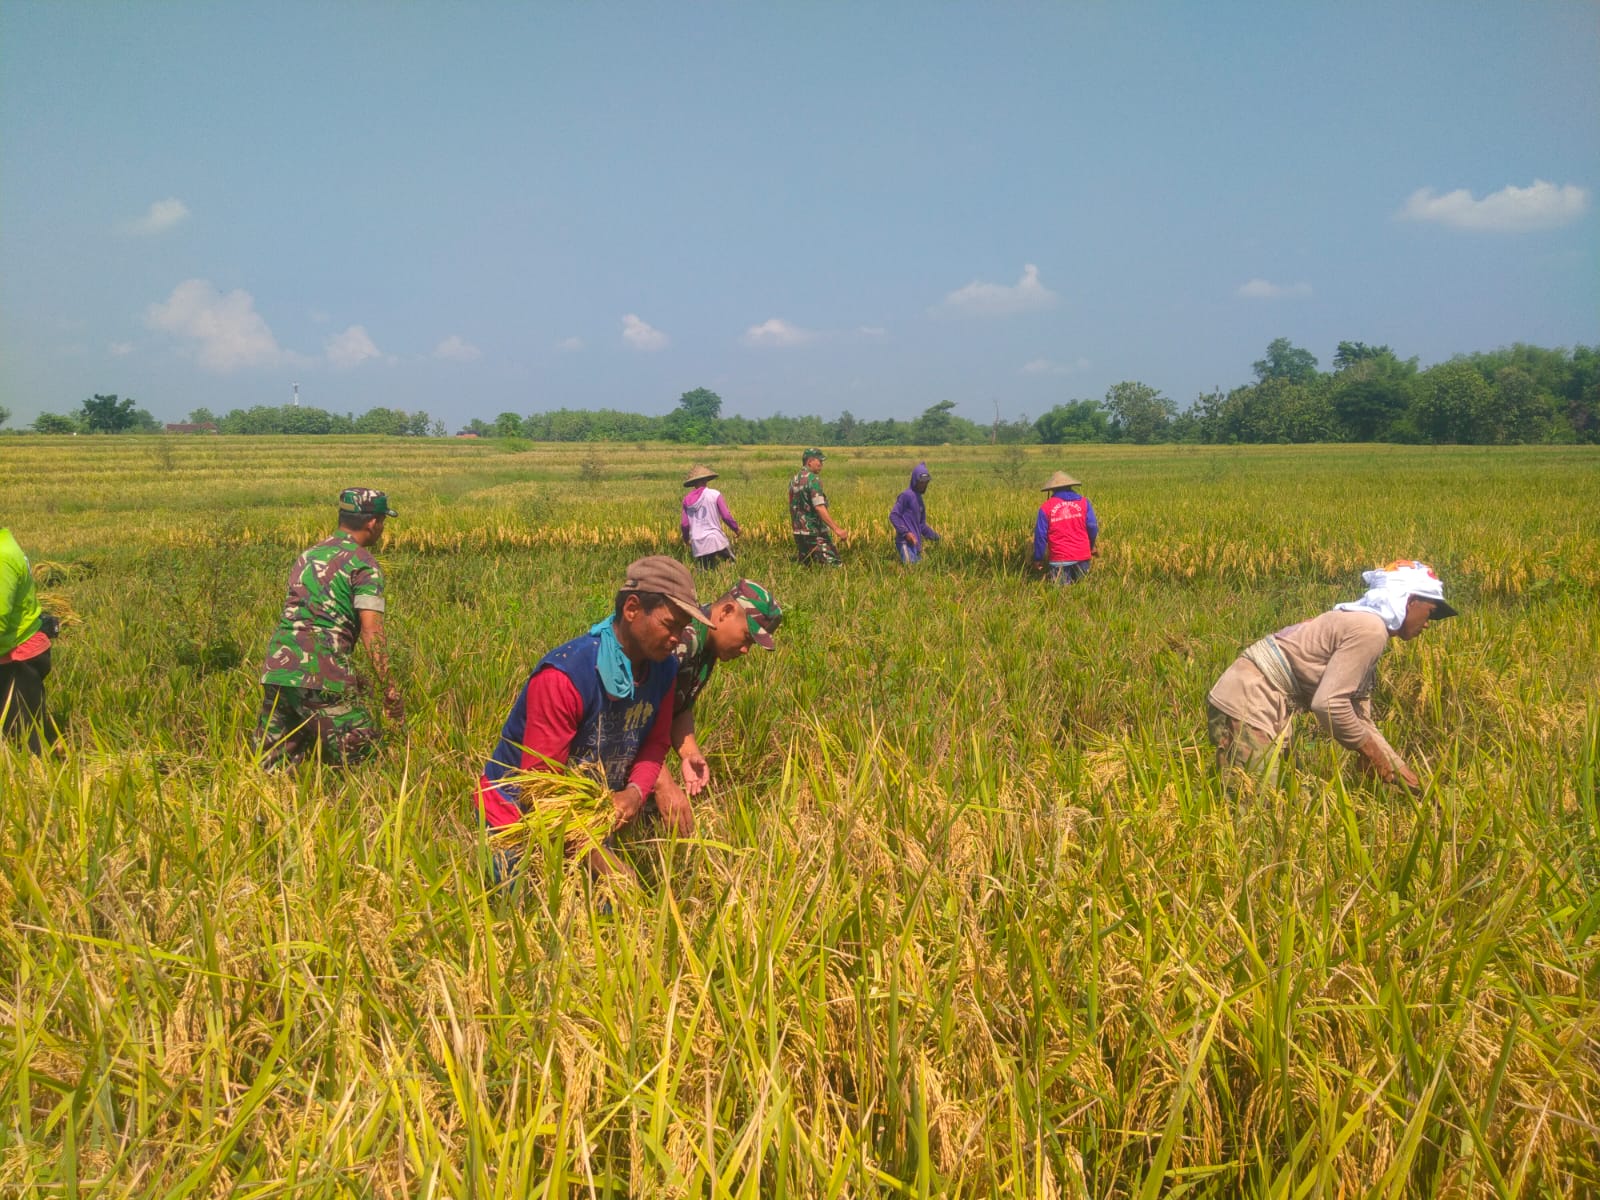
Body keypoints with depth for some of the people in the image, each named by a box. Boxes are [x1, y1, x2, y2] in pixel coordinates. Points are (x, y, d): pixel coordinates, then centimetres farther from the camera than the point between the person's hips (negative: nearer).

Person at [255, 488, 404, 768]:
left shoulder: (308, 555, 23)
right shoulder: (364, 564, -1)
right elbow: (371, 632, -11)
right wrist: (389, 689, -9)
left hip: (275, 669, 7)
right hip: (320, 673, -7)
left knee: (274, 763, 10)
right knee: (361, 755, 0)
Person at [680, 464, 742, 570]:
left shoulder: (687, 499, 7)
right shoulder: (714, 494, -3)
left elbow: (684, 524, 6)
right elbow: (726, 516, -5)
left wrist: (686, 538, 25)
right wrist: (736, 528, 12)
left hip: (697, 544, 4)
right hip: (715, 539, -4)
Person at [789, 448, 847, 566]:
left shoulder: (794, 480, 12)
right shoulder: (813, 480, -16)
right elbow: (819, 508, -24)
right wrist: (836, 529, -26)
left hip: (798, 532, 9)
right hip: (815, 533, -9)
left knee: (804, 565, 12)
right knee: (833, 565, -9)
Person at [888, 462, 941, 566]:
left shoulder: (920, 500, 21)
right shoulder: (906, 495, -6)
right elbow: (893, 515, -11)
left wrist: (935, 537, 22)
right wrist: (906, 532, -19)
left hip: (915, 543, 9)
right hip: (905, 542, -9)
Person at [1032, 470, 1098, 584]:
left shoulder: (1046, 507, -1)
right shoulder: (1083, 502, 3)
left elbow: (1040, 535, -1)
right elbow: (1093, 527, 3)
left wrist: (1038, 559, 8)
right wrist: (1091, 547, 20)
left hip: (1059, 559, -2)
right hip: (1082, 556, 2)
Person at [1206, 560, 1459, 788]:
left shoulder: (1360, 622, 18)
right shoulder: (1370, 630, -13)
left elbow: (1359, 718, 21)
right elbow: (1329, 703, -21)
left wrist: (1402, 772, 18)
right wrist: (1371, 751, -6)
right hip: (1248, 704, -10)